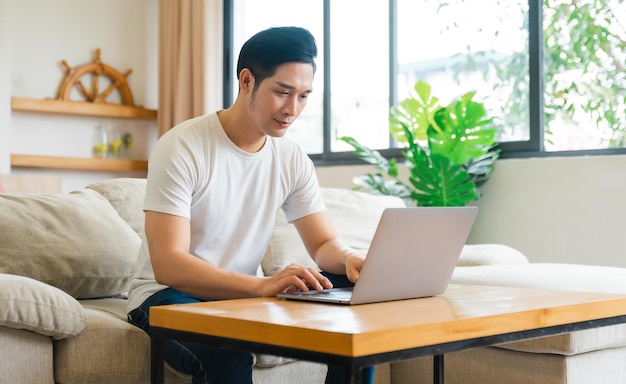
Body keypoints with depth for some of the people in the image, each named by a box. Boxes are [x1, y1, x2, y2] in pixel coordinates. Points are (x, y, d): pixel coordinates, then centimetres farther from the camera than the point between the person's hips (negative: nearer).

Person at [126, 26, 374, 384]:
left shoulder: (292, 159, 1)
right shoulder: (181, 148, -18)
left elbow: (325, 243, 1)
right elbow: (167, 265, -26)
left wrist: (348, 258, -25)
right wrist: (262, 285, -40)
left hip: (242, 294, 6)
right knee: (228, 352, -38)